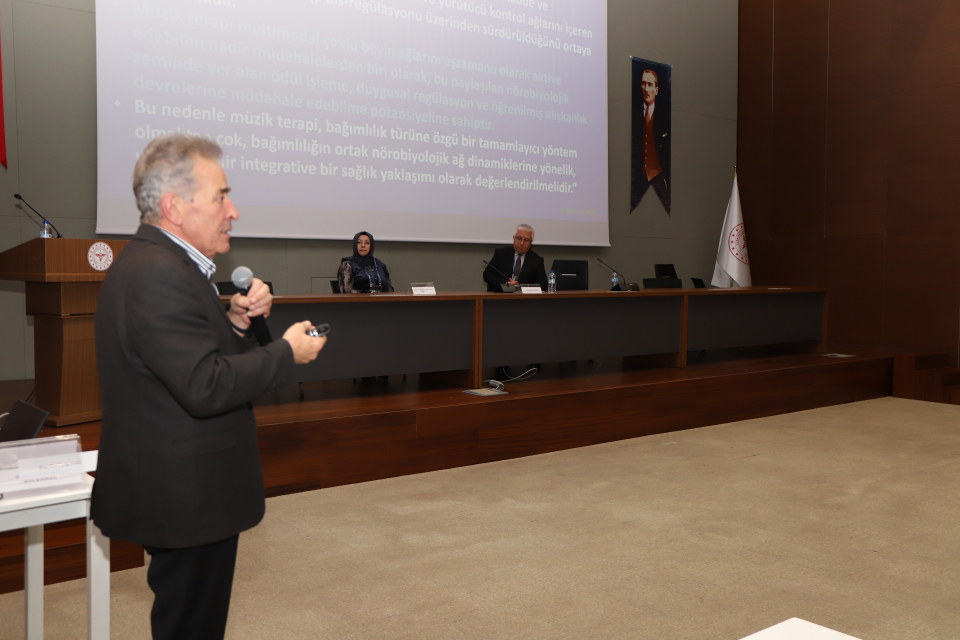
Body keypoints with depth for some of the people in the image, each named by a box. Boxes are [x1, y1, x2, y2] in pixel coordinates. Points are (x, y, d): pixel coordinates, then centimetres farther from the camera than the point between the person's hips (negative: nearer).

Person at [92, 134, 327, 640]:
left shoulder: (150, 262, 11)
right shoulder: (159, 275, -23)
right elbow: (205, 386, -28)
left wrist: (234, 322, -1)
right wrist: (286, 352, -17)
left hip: (174, 491, 11)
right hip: (186, 501, -11)